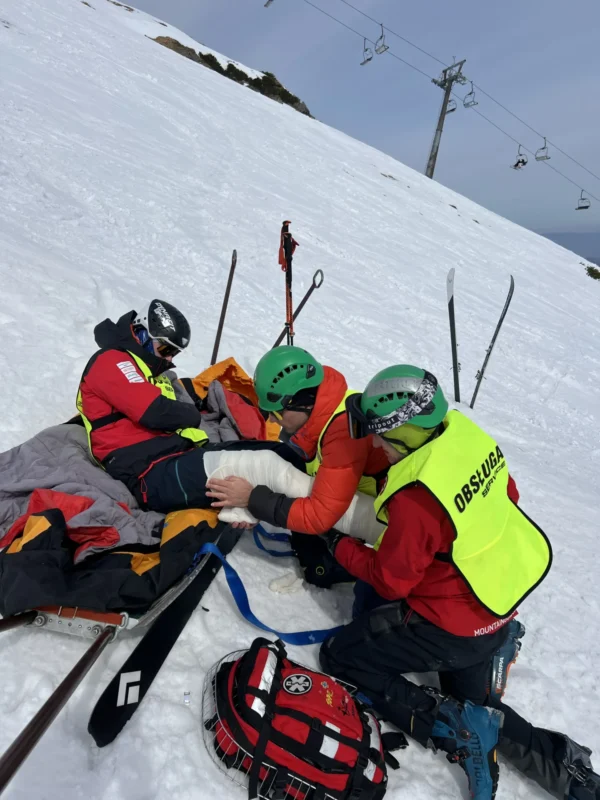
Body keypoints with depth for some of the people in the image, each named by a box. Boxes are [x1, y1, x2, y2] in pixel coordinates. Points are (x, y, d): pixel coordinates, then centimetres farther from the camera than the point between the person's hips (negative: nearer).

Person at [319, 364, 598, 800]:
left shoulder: (415, 500, -35)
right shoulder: (467, 434, -13)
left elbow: (390, 580, -18)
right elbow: (508, 494, 7)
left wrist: (338, 544, -3)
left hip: (454, 628, -8)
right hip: (495, 600, 8)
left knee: (340, 656, 6)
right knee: (473, 705, 30)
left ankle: (455, 729, -2)